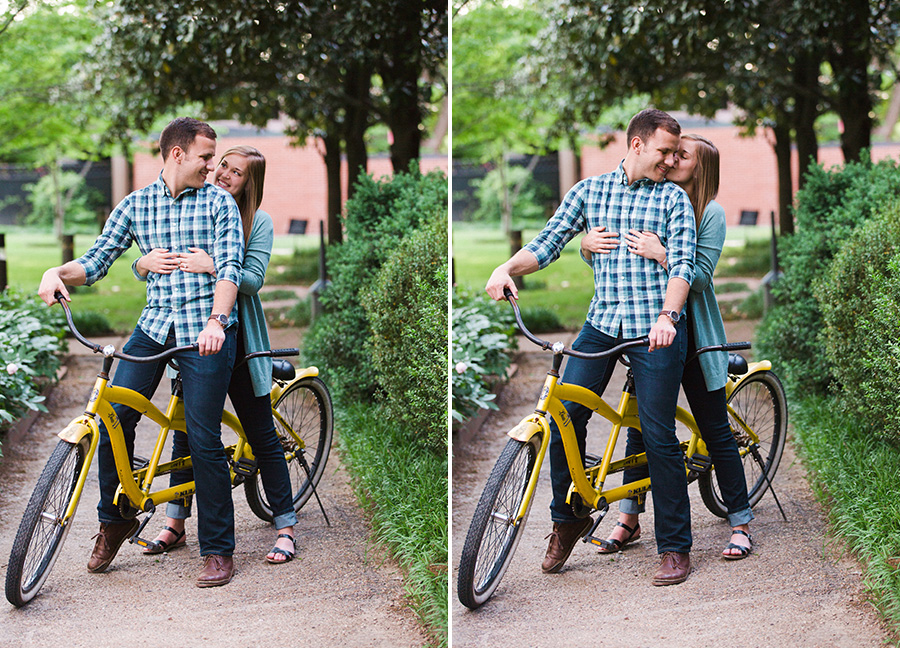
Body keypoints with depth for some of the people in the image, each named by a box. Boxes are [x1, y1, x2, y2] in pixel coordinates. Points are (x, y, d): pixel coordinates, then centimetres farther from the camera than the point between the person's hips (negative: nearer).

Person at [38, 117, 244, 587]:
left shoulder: (219, 202, 2)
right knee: (114, 417, -11)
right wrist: (58, 272, -13)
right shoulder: (135, 205, 10)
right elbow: (97, 260, 9)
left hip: (207, 330, -3)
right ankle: (115, 520, 12)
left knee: (203, 441, -5)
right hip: (155, 323, 3)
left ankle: (218, 550, 7)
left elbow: (229, 266, -9)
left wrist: (217, 321, -26)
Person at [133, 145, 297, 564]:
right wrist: (145, 263, -19)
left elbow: (253, 279, -15)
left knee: (261, 435, 0)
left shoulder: (257, 222, -2)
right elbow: (144, 269, 4)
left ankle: (286, 529, 6)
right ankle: (175, 524, 22)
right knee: (186, 430, 10)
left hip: (236, 340, -3)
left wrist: (212, 266, -31)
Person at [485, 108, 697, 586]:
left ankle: (675, 547, 10)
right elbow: (548, 242, 5)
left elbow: (682, 263, -6)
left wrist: (667, 316, -24)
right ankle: (567, 520, 12)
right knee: (564, 414, -10)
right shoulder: (589, 191, 11)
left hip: (657, 329, -2)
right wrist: (508, 268, -15)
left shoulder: (673, 198, 5)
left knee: (659, 436, -3)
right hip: (602, 323, 2)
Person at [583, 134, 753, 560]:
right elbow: (603, 259, 7)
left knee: (714, 429, 1)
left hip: (691, 336, -4)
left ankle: (740, 525, 10)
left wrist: (661, 254, -31)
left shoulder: (710, 213, -6)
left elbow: (700, 275, -17)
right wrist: (588, 244, -15)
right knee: (640, 424, 8)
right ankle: (629, 520, 20)